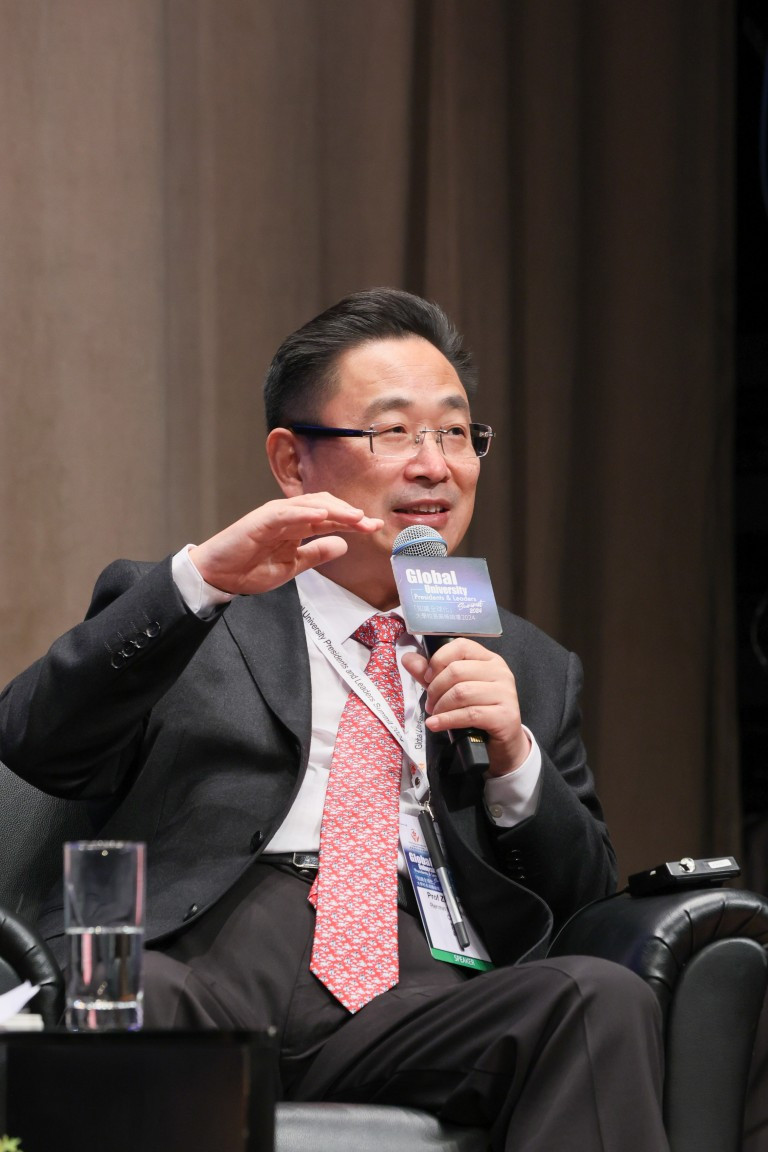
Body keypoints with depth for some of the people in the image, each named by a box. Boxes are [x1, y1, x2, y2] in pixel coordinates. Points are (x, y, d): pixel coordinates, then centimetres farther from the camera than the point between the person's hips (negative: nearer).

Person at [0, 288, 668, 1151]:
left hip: (409, 996, 3)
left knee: (603, 999, -29)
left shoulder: (532, 670, 30)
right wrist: (202, 577, -10)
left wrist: (514, 760, 5)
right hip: (200, 964, -3)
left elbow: (585, 901, 25)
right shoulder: (176, 618, 20)